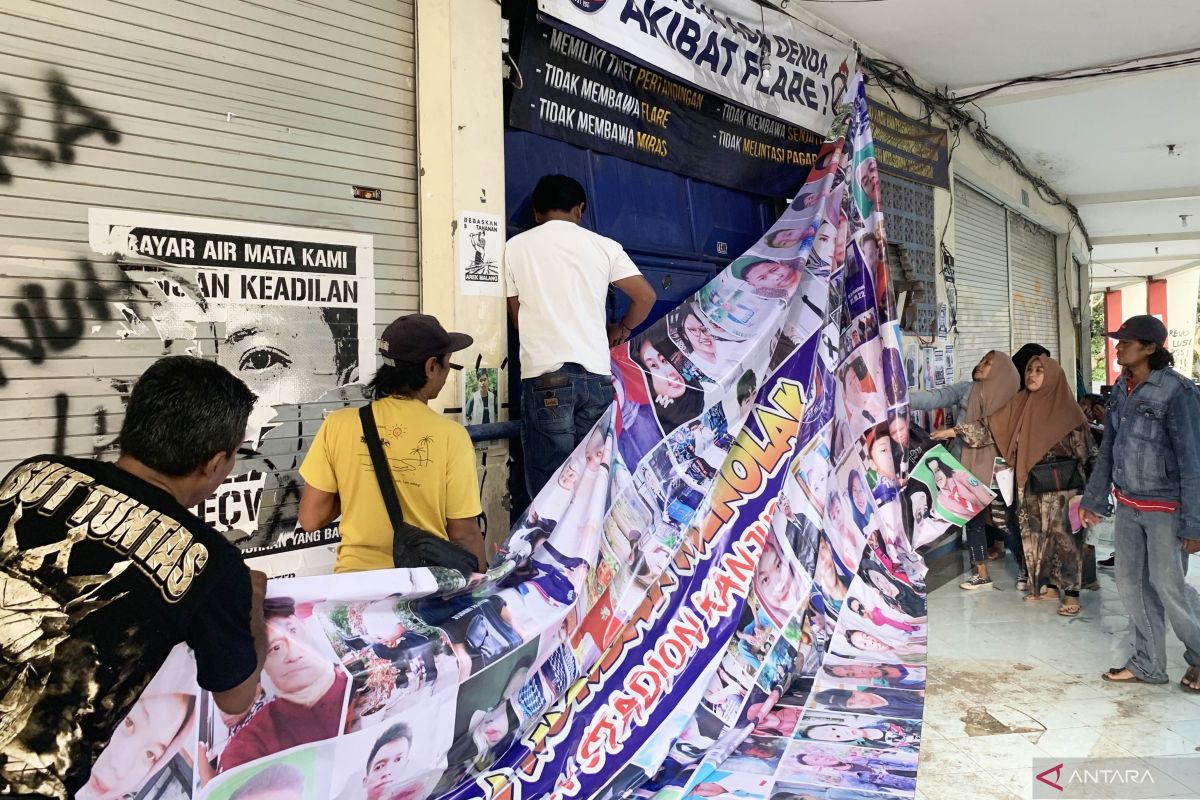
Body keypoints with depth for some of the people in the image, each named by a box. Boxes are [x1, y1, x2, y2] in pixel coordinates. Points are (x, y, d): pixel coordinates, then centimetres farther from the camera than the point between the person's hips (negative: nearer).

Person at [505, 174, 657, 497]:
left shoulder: (516, 246, 6)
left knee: (549, 483, 0)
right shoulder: (603, 245, 9)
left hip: (546, 375, -2)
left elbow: (516, 316, 11)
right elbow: (646, 296, 8)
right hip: (595, 374, 2)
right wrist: (621, 330, 26)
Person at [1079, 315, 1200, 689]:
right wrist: (1094, 499, 11)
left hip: (1165, 508, -7)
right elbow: (1108, 448, 11)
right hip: (1128, 505, 7)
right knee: (1132, 584, 11)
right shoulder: (1122, 389, 4)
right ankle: (1148, 664, 25)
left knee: (1169, 586, 2)